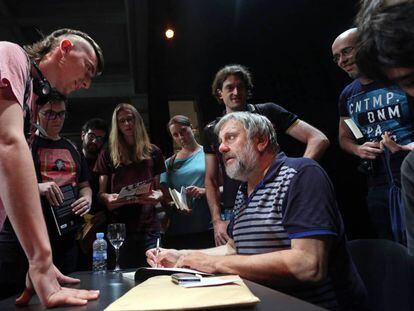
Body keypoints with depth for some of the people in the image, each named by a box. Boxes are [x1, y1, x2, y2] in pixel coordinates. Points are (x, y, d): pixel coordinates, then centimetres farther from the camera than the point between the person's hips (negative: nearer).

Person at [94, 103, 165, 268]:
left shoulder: (153, 153, 12)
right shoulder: (107, 154, 10)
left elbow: (158, 188, 13)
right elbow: (101, 192, 8)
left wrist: (157, 195, -10)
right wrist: (107, 198, -14)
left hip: (148, 226, 1)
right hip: (118, 227, 0)